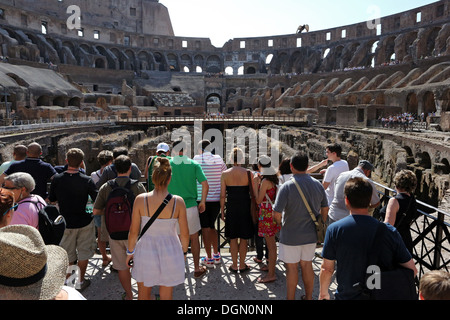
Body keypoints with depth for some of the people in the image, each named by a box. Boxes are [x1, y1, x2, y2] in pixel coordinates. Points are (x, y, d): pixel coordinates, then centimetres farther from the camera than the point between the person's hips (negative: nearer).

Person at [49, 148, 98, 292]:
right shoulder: (87, 180, -16)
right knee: (84, 252, 14)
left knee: (68, 254, 17)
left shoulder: (57, 179, -10)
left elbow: (51, 200, 1)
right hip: (84, 222, -2)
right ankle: (81, 281, 23)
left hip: (65, 222, 2)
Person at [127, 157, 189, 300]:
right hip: (170, 253, 0)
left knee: (143, 294, 24)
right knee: (166, 296, 19)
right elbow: (185, 233, -8)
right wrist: (184, 252, 10)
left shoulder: (141, 199, -16)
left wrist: (130, 252, 8)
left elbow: (134, 231, -8)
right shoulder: (178, 202, -15)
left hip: (146, 251, 0)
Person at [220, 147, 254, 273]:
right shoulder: (248, 173, -8)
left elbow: (222, 195, -3)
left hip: (231, 208, 1)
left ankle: (234, 266, 21)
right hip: (245, 208, -1)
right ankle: (242, 265, 21)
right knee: (244, 238, 11)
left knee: (233, 238, 12)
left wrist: (222, 211, 7)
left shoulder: (225, 174, -5)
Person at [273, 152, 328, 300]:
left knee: (292, 268, 10)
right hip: (311, 235, 5)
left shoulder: (287, 186, -20)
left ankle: (290, 298, 25)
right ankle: (308, 297, 35)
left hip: (291, 236, -5)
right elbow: (325, 209, 7)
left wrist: (281, 223, -1)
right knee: (307, 265, 20)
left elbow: (276, 213, -22)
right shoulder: (318, 185, -3)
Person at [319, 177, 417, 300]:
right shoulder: (390, 232, -14)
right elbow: (412, 270, -8)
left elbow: (327, 269, -10)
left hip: (347, 296, -1)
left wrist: (323, 293, 7)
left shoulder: (334, 230, -17)